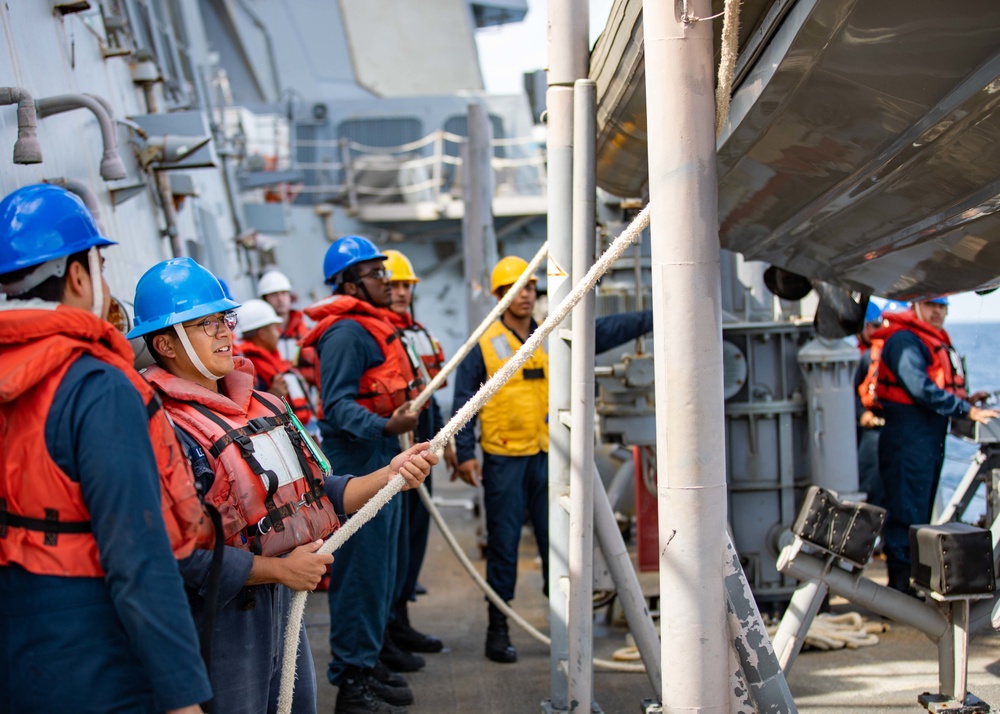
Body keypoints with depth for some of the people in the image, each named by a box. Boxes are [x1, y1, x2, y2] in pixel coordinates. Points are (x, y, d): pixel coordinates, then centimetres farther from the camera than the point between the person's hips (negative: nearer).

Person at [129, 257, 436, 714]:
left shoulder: (263, 406, 8)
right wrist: (280, 569, -18)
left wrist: (389, 476, -6)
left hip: (284, 610, 8)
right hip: (220, 621, -8)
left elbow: (318, 492, 10)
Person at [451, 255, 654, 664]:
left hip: (548, 457, 3)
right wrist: (465, 454, -8)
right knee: (503, 545, 2)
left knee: (557, 540, 5)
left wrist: (654, 317, -7)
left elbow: (608, 331, 4)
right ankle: (498, 629, 10)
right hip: (503, 460, -3)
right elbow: (464, 403, 0)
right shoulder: (485, 345, -1)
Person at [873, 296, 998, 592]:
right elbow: (922, 390, -20)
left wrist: (966, 399, 5)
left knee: (921, 511, 13)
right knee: (906, 512, -9)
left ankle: (917, 577, 19)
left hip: (931, 436, 10)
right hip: (907, 436, -10)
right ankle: (900, 583, -7)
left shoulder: (936, 341, 20)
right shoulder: (904, 340, -12)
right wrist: (966, 410, -18)